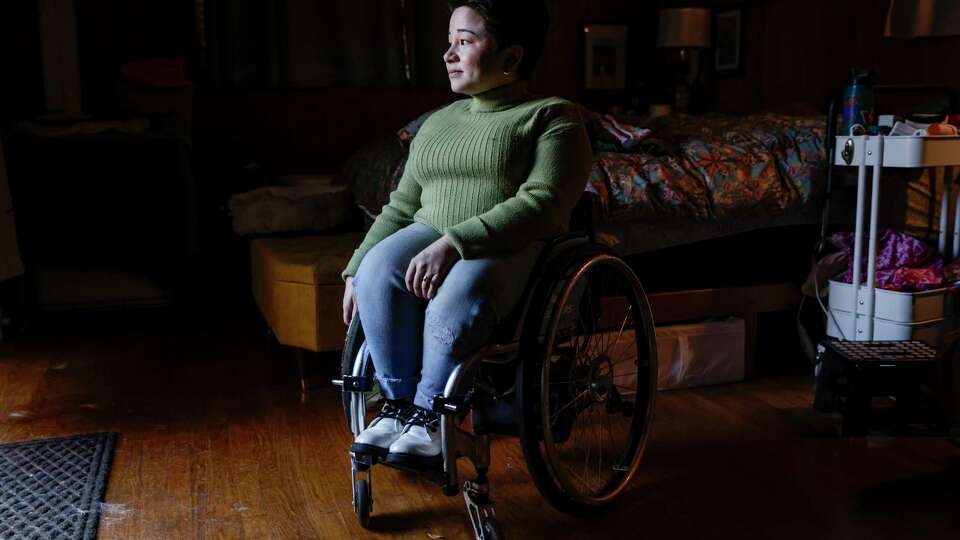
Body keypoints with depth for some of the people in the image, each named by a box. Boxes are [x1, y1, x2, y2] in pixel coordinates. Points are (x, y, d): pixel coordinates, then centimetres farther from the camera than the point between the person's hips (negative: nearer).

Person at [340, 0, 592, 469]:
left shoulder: (553, 116, 2)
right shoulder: (438, 122, 22)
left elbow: (541, 205, -14)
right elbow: (401, 207, 21)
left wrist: (454, 243, -25)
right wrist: (356, 270, 8)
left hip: (513, 249, -5)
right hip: (430, 238, 5)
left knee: (461, 292, -38)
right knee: (380, 269, -28)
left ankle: (430, 415, -19)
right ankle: (398, 403, -17)